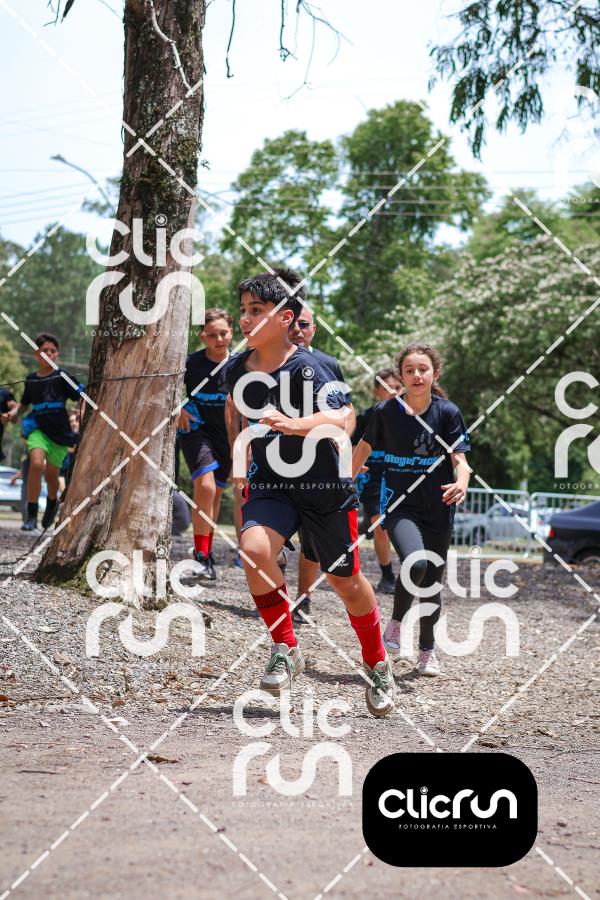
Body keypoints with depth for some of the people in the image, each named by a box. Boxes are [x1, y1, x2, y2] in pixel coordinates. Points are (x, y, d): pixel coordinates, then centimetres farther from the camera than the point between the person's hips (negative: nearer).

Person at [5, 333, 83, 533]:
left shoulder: (62, 376, -1)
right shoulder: (31, 380, 8)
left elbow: (80, 397, -4)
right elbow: (25, 402, 24)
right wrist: (15, 411, 5)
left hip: (60, 431, -1)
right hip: (38, 428, 1)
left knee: (52, 475, 8)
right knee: (36, 464, -24)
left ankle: (52, 503, 44)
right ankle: (31, 517, -20)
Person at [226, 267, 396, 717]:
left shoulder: (309, 367, -19)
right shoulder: (238, 370, -3)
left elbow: (339, 419, -35)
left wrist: (295, 426, -53)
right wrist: (238, 463, 26)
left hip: (326, 488, -3)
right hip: (270, 486, 4)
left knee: (346, 581, 8)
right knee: (254, 549, -26)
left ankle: (377, 664, 34)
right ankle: (287, 650, -8)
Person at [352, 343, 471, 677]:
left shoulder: (447, 412, -4)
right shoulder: (387, 411, -3)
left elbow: (459, 458, -9)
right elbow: (364, 448, 13)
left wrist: (461, 483, -30)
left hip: (437, 508, 1)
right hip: (400, 503, -1)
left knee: (432, 582, 10)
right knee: (415, 563, -28)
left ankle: (428, 650, 30)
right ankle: (396, 622, -3)